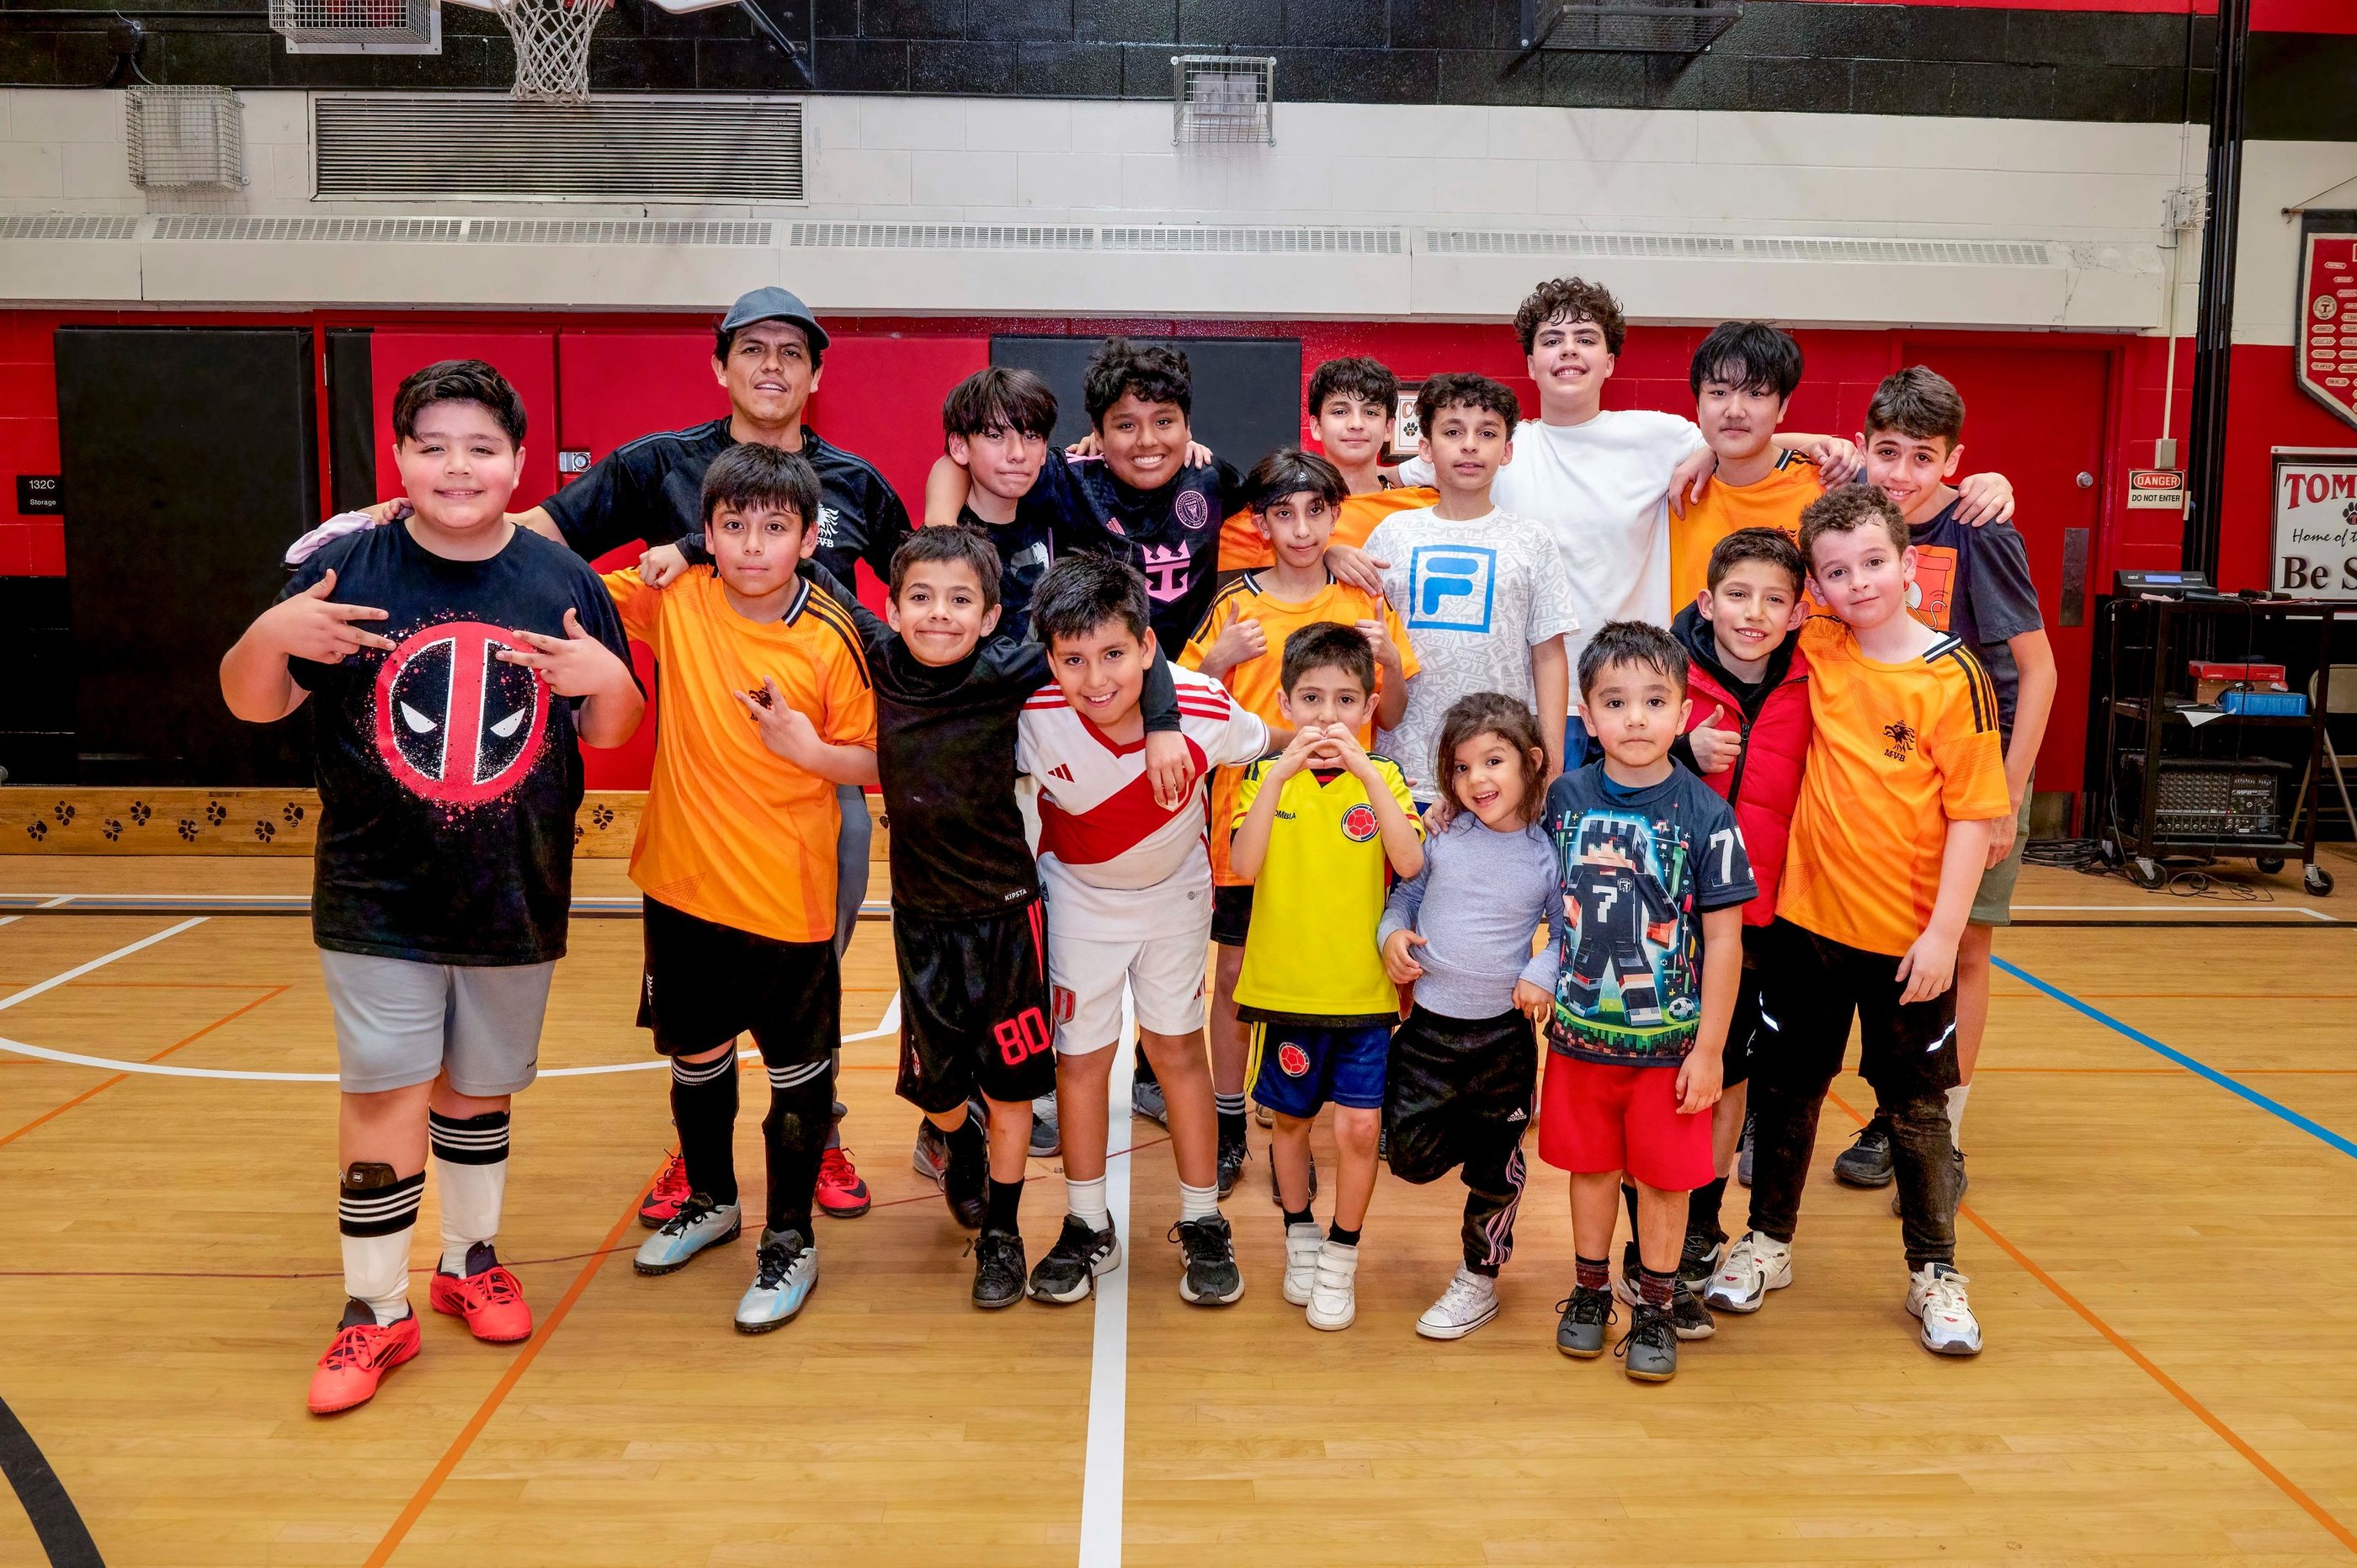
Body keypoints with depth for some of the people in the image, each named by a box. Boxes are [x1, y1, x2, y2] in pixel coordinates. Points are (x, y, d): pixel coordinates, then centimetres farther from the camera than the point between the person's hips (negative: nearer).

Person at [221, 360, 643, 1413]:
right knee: (385, 1094, 0)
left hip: (517, 900, 2)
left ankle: (472, 1259, 36)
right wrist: (268, 636, -23)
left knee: (477, 1086, 16)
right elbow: (255, 704, -2)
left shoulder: (563, 583, -2)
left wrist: (606, 678, -18)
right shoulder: (346, 570, -6)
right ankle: (375, 1309, 16)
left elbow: (611, 733, 4)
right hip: (379, 900, -2)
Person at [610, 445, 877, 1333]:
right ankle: (711, 1200, 44)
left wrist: (809, 748, -23)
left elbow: (872, 763, -6)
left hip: (788, 900, -3)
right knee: (694, 1056, 21)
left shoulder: (830, 640, -12)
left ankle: (790, 1242, 25)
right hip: (682, 888, 4)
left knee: (797, 1071, 7)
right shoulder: (674, 602, -4)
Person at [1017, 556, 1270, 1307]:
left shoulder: (1203, 709, -31)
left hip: (1174, 889, 0)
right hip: (1080, 895, 0)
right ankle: (1088, 1229, 24)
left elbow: (1270, 746, -9)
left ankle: (1203, 1225, 22)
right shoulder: (1035, 719, -31)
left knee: (1178, 1049, 8)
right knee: (1080, 1057, 6)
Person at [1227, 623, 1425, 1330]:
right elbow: (1244, 865, -19)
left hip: (1364, 988, 0)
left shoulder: (1383, 778, -1)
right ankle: (1299, 1235, 38)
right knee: (1291, 1119, 15)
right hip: (1284, 986, 1)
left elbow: (1410, 863, -19)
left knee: (1360, 1126, -6)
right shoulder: (1267, 777, -2)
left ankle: (1341, 1256, 15)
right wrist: (1280, 774, -27)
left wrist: (1366, 774, -26)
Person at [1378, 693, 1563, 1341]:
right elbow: (1405, 896, 10)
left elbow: (1567, 933, 3)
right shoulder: (1441, 837, -2)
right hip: (1428, 1025, 2)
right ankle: (1474, 1127, 35)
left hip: (1504, 1032, -2)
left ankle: (1479, 1278, 29)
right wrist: (1392, 933, -9)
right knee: (1412, 1157, 4)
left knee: (1494, 1164, 10)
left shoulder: (1547, 855, -6)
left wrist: (1543, 974, -14)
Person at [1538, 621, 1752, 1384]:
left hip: (1670, 1038, -2)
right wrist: (1539, 983, 9)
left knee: (1664, 1175, 9)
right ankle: (1591, 1290, 33)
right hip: (1581, 1032, 2)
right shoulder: (1567, 797, -3)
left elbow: (1723, 939, -9)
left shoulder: (1705, 814, -12)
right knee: (1591, 1165, 15)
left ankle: (1656, 1308, 27)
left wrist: (1709, 1048, -9)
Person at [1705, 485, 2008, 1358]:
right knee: (1787, 1086, 15)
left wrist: (1943, 932, -15)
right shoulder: (1817, 652, -2)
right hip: (1809, 920, 3)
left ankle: (1933, 1271, 27)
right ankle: (1768, 1243, 32)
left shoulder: (1954, 678, -12)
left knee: (1916, 1106, 11)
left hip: (1908, 935, -3)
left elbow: (1973, 815, -12)